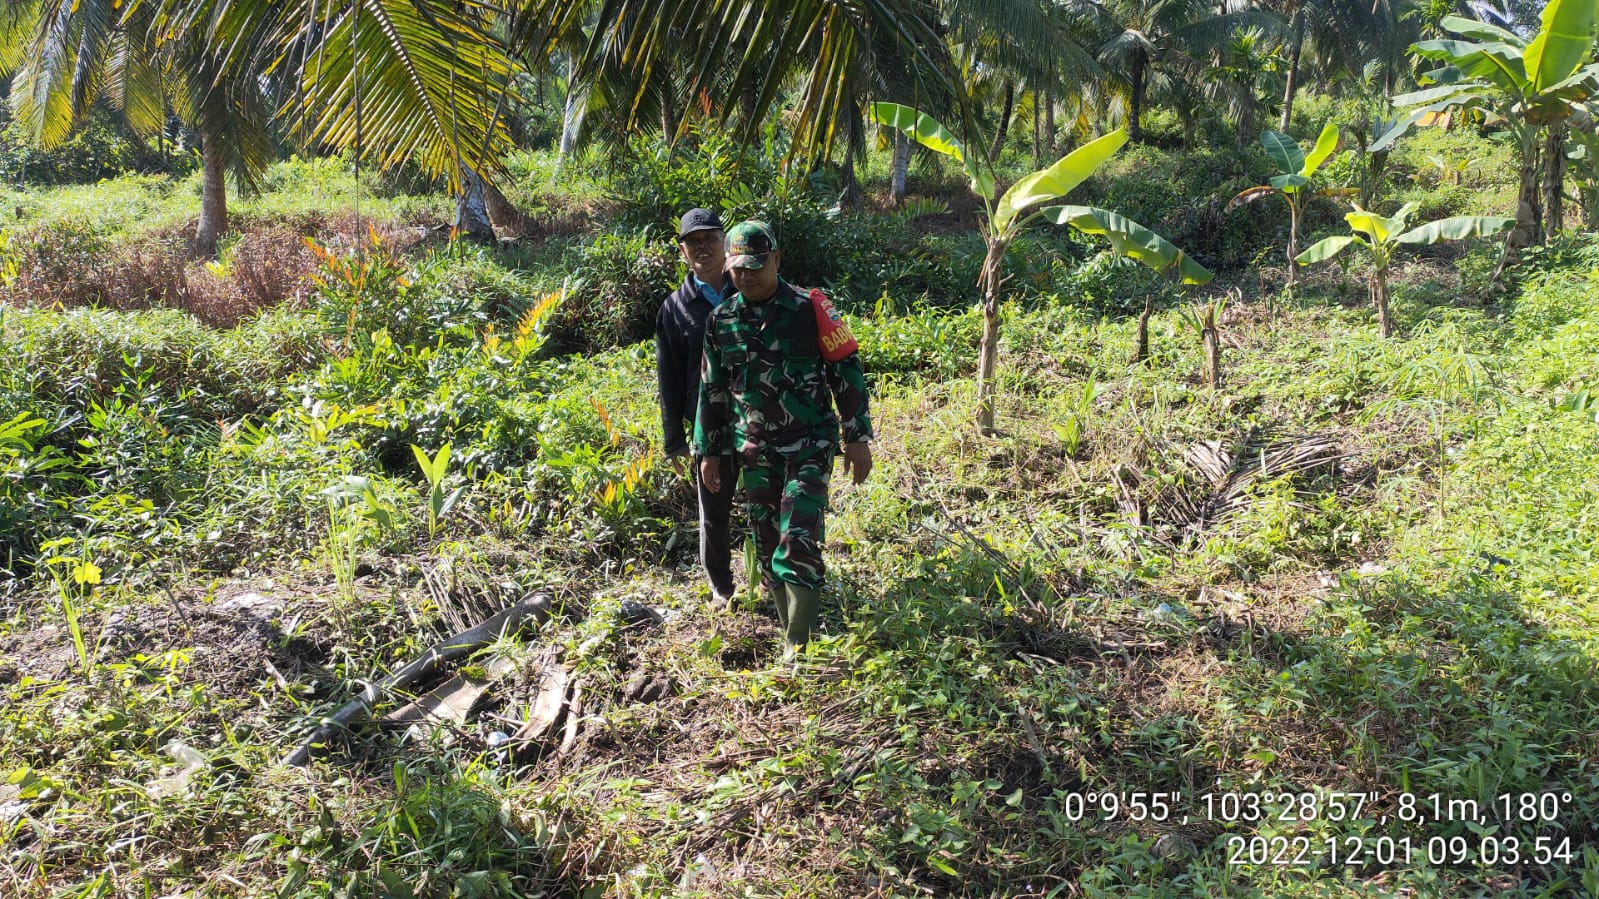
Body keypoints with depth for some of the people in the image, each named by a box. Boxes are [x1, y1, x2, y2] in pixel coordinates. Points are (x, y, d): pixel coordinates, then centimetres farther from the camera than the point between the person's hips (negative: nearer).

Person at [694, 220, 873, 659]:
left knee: (798, 546, -14)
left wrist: (858, 438, -5)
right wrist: (707, 452, 14)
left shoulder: (808, 310, -9)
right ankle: (791, 632, 25)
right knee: (768, 550, 10)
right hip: (754, 455, 4)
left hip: (809, 449, -4)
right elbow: (712, 390, 12)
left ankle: (799, 646, -5)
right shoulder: (722, 321, 3)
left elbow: (846, 372, -4)